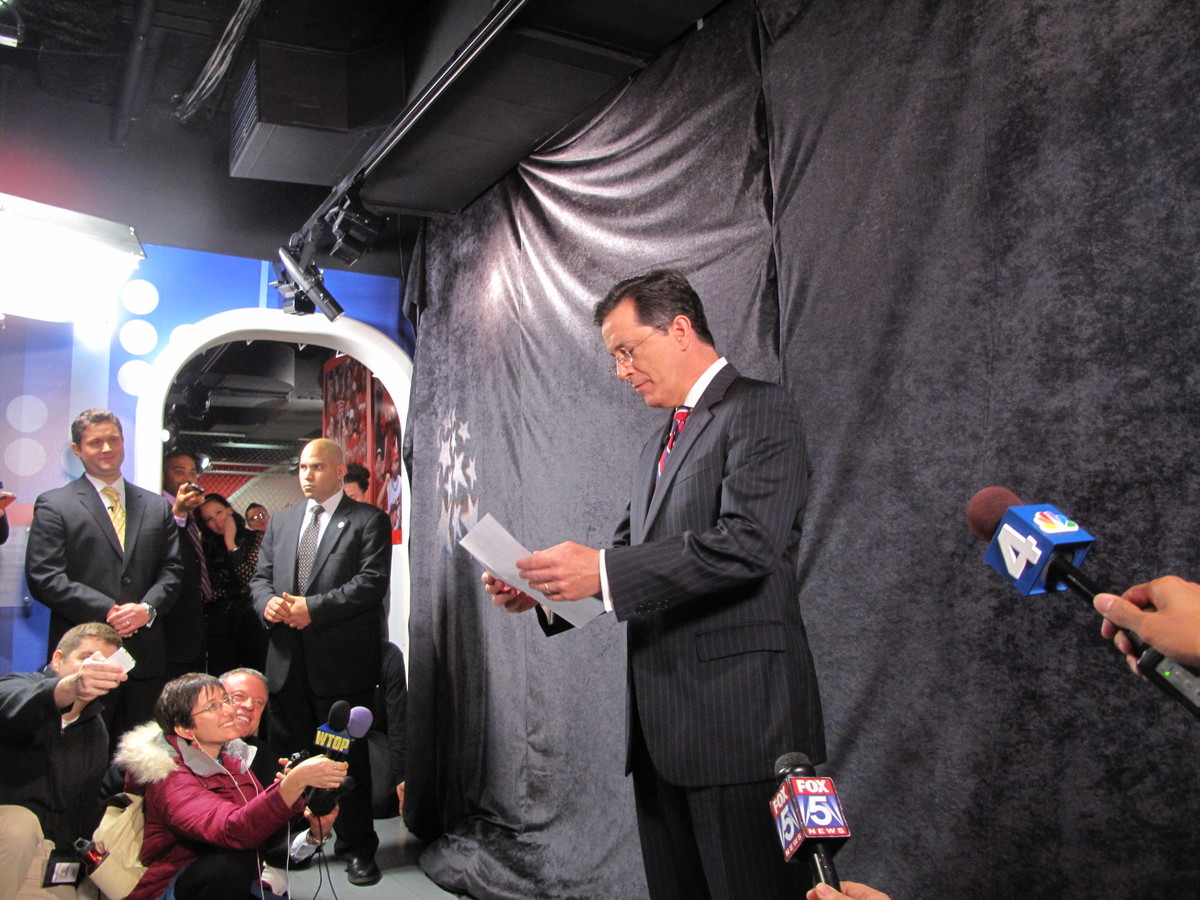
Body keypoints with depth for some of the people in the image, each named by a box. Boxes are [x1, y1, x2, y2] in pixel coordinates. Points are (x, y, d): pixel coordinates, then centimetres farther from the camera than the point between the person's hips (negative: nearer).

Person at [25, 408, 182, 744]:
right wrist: (107, 611, -14)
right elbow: (43, 578, -6)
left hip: (146, 654, 3)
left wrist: (147, 608, -8)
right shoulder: (53, 505, 3)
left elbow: (172, 569, 11)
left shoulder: (157, 506, 15)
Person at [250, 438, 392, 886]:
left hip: (343, 661, -5)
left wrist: (313, 608, -18)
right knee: (286, 755, 15)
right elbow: (261, 576, 16)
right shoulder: (281, 522, 17)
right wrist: (267, 602, -8)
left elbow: (372, 580, -13)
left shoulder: (368, 520, -2)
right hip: (287, 660, 6)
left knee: (349, 757, 4)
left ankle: (357, 848, 18)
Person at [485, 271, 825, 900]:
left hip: (738, 716, -9)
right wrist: (544, 588, 2)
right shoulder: (660, 443, 21)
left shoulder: (759, 411, -8)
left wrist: (603, 572, -23)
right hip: (661, 721, 9)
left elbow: (747, 541, -22)